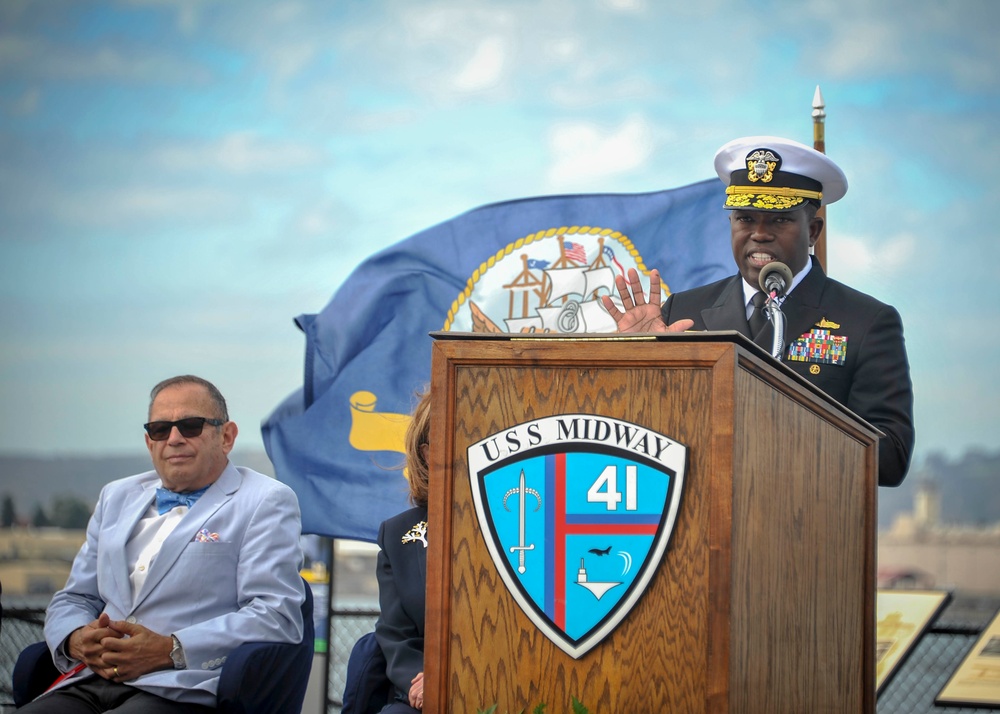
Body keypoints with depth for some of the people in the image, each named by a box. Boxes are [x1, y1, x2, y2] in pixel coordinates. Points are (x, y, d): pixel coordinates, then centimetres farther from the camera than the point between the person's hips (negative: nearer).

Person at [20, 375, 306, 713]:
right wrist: (77, 639, 0)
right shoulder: (117, 497, 25)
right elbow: (74, 599, 25)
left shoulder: (266, 503, 5)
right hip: (90, 683, 6)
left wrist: (170, 651, -16)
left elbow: (277, 616, -6)